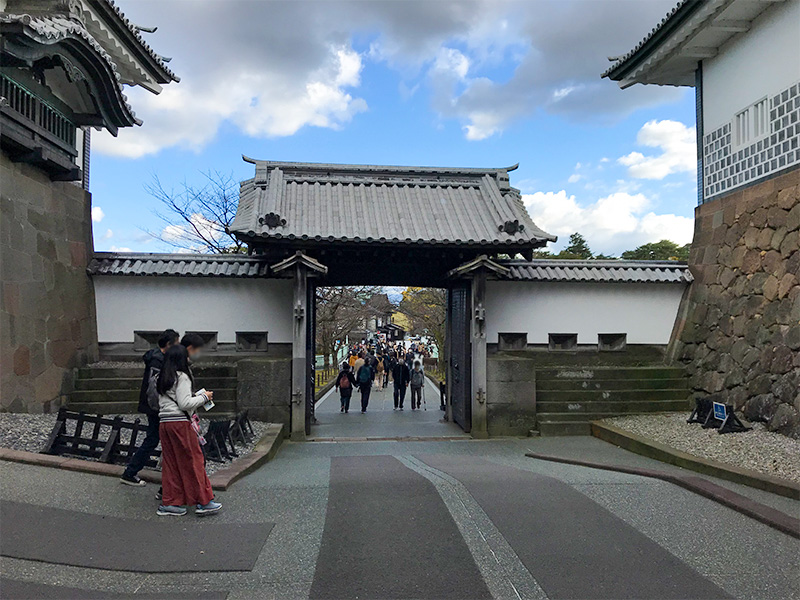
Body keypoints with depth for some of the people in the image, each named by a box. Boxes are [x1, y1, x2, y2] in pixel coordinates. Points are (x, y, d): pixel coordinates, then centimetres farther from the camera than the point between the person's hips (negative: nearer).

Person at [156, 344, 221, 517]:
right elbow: (185, 404, -17)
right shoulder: (182, 377, -11)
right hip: (180, 423, -8)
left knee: (170, 463, 12)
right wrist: (204, 397, -5)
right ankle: (204, 502, 5)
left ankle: (170, 503, 15)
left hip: (164, 423, 8)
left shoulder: (163, 378, 15)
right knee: (194, 461, -1)